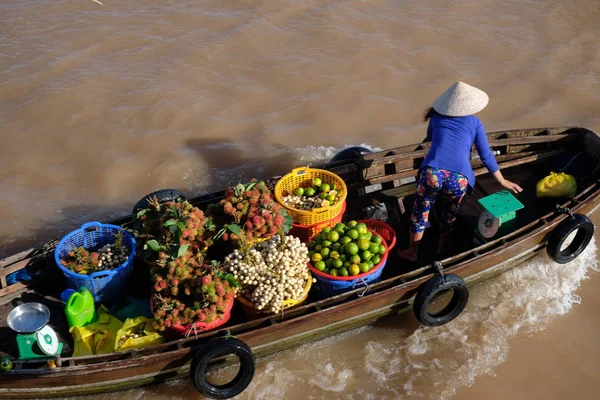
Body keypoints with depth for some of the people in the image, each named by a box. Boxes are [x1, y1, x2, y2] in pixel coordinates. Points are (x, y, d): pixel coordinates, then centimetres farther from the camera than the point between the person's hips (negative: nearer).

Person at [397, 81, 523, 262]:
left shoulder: (436, 117, 20)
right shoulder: (474, 122, 16)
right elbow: (486, 155, 19)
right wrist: (503, 181, 29)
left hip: (432, 172, 0)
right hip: (459, 178, 0)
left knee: (420, 212, 22)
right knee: (450, 215, 26)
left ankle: (412, 252, 38)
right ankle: (441, 250, 44)